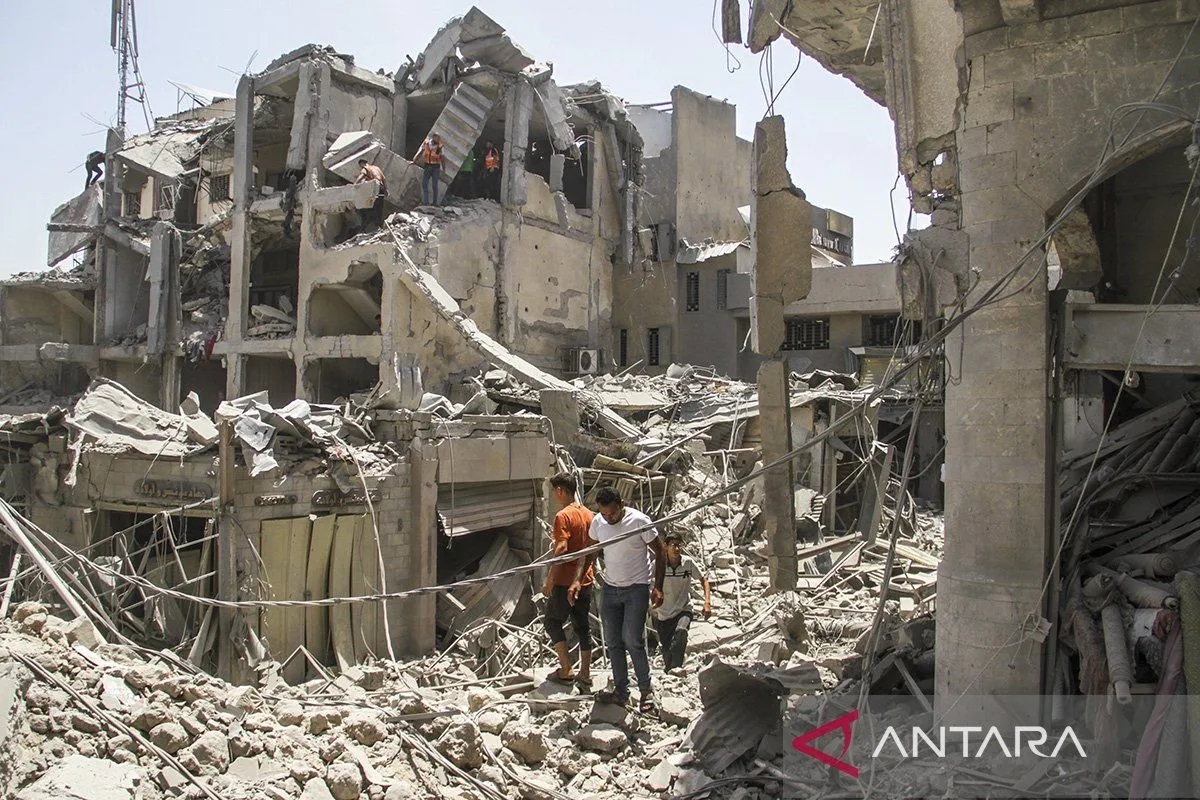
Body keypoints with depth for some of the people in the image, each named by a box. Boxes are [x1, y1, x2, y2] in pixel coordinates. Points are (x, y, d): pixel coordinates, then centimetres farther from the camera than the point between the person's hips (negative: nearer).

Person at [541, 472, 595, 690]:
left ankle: (566, 670, 5)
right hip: (585, 580, 7)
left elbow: (561, 549, -23)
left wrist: (550, 580, -18)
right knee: (583, 626, 11)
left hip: (566, 581, -7)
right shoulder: (588, 514, 8)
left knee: (553, 622, 7)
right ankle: (585, 675, 14)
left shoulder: (563, 516, -16)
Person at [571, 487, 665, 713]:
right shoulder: (597, 522, -3)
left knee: (633, 641, -9)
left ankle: (647, 691, 7)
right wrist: (578, 580, -2)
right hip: (610, 589, 5)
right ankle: (621, 692, 20)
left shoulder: (639, 521, -17)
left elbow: (659, 553, -9)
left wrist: (658, 588, -14)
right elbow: (590, 553, 9)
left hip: (636, 589, -5)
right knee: (612, 643, 8)